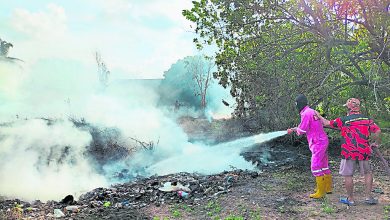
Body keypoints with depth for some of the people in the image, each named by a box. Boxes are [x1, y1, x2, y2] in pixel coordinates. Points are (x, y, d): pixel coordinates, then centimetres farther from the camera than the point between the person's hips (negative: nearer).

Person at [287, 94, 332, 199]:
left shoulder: (306, 114, -17)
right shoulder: (312, 111, 13)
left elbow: (302, 131, -15)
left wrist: (295, 129, 7)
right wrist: (292, 129, 23)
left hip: (318, 143, -10)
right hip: (323, 141, 10)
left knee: (316, 167, -6)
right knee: (323, 165, 17)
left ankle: (321, 192, 0)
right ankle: (327, 187, 28)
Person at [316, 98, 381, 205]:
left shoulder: (344, 120, -5)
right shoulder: (367, 119, 4)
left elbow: (327, 123, 1)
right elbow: (377, 131, -2)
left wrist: (319, 116, 18)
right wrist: (376, 143, 13)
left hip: (349, 152, -3)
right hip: (364, 152, 3)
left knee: (348, 175, 6)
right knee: (368, 173, 18)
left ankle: (350, 199, 14)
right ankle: (368, 197, 17)